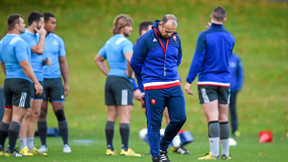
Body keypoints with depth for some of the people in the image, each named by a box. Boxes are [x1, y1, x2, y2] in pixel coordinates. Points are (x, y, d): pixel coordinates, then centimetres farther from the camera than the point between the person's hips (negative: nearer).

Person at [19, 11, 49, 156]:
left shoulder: (37, 35, 16)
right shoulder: (25, 36, -11)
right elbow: (39, 50, -22)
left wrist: (45, 61, 7)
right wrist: (42, 35, -9)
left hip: (39, 78, 9)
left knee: (35, 114, 9)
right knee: (26, 114, -9)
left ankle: (30, 146, 14)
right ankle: (23, 147, -7)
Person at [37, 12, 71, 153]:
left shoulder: (58, 40, 8)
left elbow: (63, 62, 13)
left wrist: (66, 83, 8)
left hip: (55, 80, 1)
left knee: (60, 112, -5)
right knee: (41, 113, 2)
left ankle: (66, 144, 0)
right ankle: (43, 145, 9)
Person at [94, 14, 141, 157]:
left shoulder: (109, 42, 16)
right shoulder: (125, 42, -11)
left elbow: (98, 59, 28)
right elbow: (129, 59, -29)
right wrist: (130, 74, -13)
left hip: (110, 80, 8)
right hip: (122, 80, -8)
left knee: (112, 115, 10)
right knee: (125, 115, -8)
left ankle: (109, 148, 9)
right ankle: (125, 149, -12)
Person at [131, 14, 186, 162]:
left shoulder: (175, 38, 6)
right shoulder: (146, 39, -9)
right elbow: (135, 62, 1)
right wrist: (145, 78, 15)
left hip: (174, 85, 5)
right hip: (154, 87, -5)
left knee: (180, 118, -2)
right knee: (154, 123, -2)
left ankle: (163, 147, 17)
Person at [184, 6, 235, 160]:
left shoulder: (205, 36, -9)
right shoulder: (230, 37, 7)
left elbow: (197, 60, -13)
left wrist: (189, 81, -9)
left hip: (207, 81, -5)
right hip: (225, 81, 5)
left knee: (212, 118, -10)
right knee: (223, 118, 9)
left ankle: (214, 153, -15)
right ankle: (225, 153, 12)